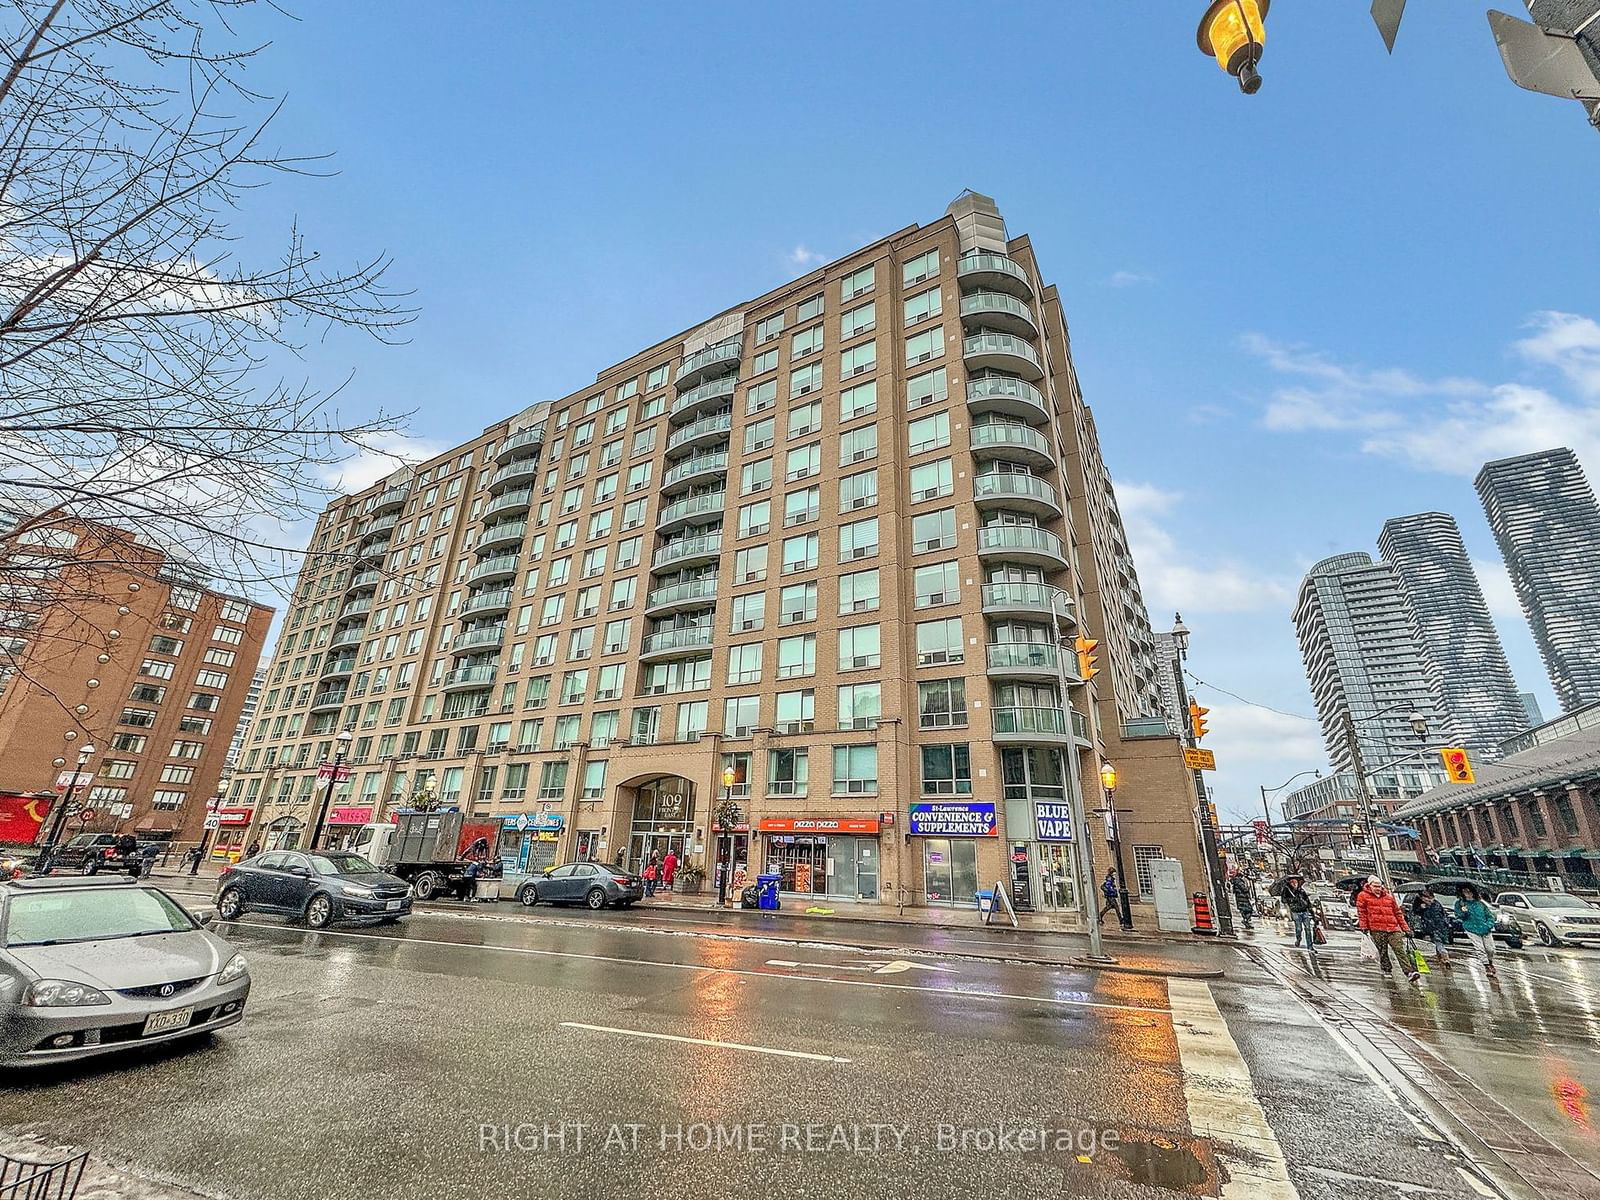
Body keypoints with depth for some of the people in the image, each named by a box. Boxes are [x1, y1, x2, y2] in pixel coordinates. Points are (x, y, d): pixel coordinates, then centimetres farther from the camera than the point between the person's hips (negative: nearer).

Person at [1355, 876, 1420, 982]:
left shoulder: (1389, 897, 19)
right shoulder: (1363, 896, 6)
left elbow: (1398, 913, 23)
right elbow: (1361, 913, 3)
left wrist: (1405, 928, 16)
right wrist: (1364, 927, -3)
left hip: (1393, 928, 3)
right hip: (1376, 929, -3)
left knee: (1400, 950, -8)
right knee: (1382, 951, -3)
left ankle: (1410, 972, -14)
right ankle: (1386, 970, 6)